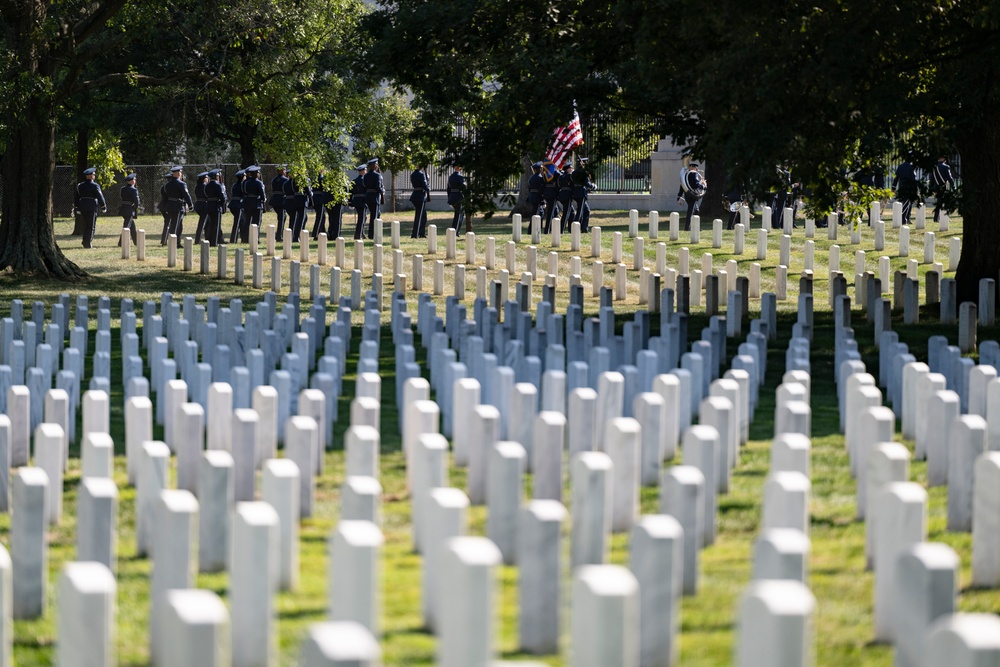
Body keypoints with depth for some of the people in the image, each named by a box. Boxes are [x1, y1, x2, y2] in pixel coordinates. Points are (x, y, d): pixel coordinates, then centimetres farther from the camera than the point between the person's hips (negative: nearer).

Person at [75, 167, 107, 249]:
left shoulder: (80, 185, 8)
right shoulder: (95, 186, -10)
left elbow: (76, 197, 12)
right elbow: (100, 197, -10)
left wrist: (77, 207, 20)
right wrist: (104, 207, 0)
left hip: (83, 208, 6)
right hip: (92, 207, -6)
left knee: (86, 226, 18)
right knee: (91, 226, 0)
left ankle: (85, 242, 18)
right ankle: (88, 243, -2)